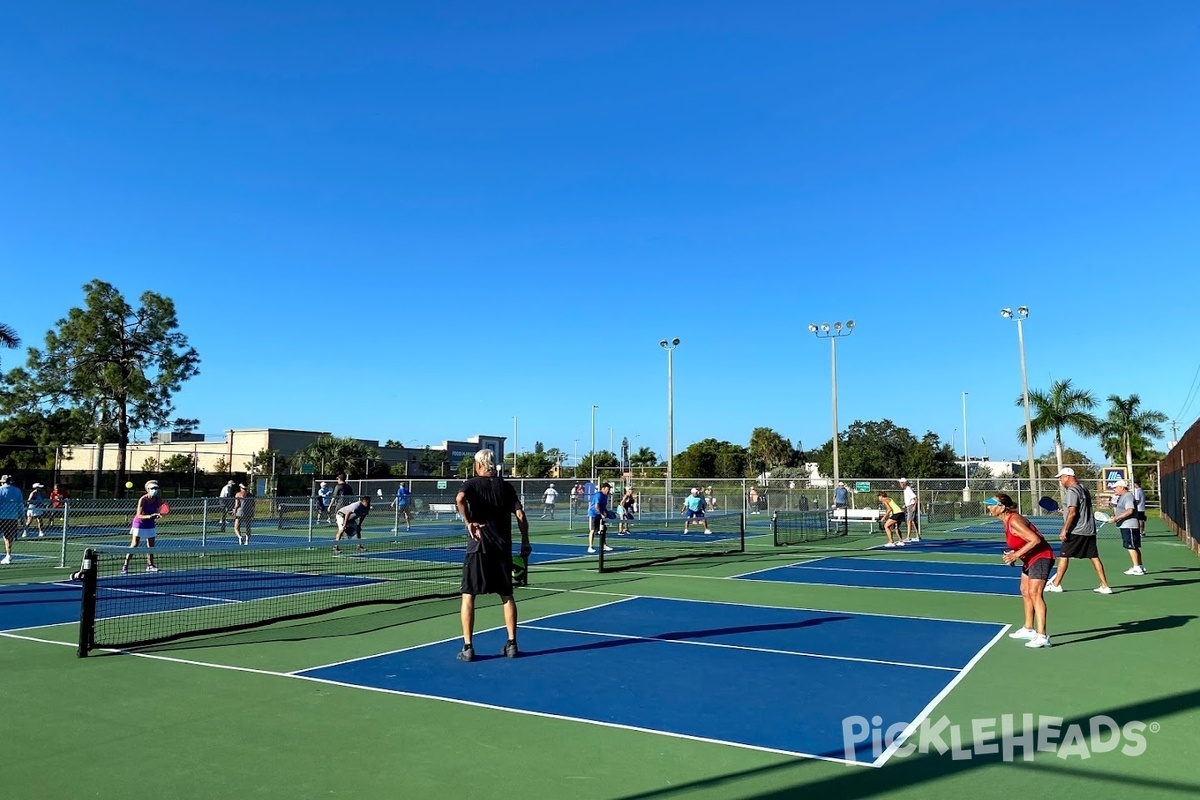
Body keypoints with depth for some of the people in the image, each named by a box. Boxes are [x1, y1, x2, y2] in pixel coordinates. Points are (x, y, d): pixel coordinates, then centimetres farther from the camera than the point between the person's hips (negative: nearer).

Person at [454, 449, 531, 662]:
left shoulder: (472, 484, 0)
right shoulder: (506, 486, 8)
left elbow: (460, 498, -24)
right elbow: (520, 516, 1)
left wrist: (468, 522, -13)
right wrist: (525, 542, 8)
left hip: (478, 547, -3)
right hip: (503, 548, 3)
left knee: (468, 596, 5)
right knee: (507, 596, 13)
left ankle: (467, 647, 2)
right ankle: (511, 644, 14)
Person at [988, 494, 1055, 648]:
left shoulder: (1014, 521, -24)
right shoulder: (1007, 521, 6)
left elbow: (1035, 540, -29)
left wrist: (1016, 554, -26)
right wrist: (1013, 554, 0)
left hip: (1040, 557, -11)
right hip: (1030, 559, 11)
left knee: (1034, 593, -18)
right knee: (1025, 592, 18)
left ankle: (1042, 636, -20)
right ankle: (1028, 629, 31)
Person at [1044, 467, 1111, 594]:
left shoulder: (1072, 491, -13)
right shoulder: (1084, 488, 15)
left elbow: (1072, 512, -21)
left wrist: (1064, 530, -21)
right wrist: (1063, 506, 27)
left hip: (1076, 531, -9)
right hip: (1089, 530, 9)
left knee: (1064, 556, -1)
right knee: (1094, 557, 8)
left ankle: (1056, 584, 4)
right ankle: (1104, 586, 7)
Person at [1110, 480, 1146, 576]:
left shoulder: (1128, 496, -14)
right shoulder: (1123, 497, 18)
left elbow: (1129, 511, -26)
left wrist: (1116, 518, -26)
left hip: (1129, 526, -11)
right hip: (1126, 526, 11)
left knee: (1131, 547, -10)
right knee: (1135, 547, 15)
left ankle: (1137, 568, -9)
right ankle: (1140, 566, 22)